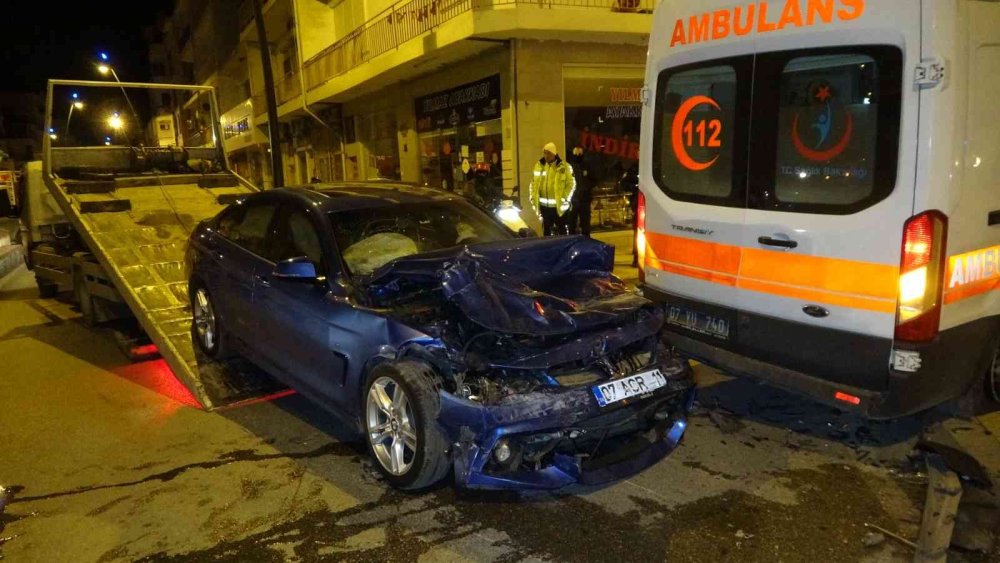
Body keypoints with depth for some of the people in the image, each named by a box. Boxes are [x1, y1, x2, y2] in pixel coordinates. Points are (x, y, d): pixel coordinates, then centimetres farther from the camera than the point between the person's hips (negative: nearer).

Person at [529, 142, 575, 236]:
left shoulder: (564, 166, -6)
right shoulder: (538, 166, 6)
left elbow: (571, 184, -6)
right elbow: (533, 183, 11)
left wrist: (565, 199, -12)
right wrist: (533, 198, 3)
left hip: (559, 206, -4)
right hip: (544, 206, 4)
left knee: (562, 232, 7)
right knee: (546, 232, 14)